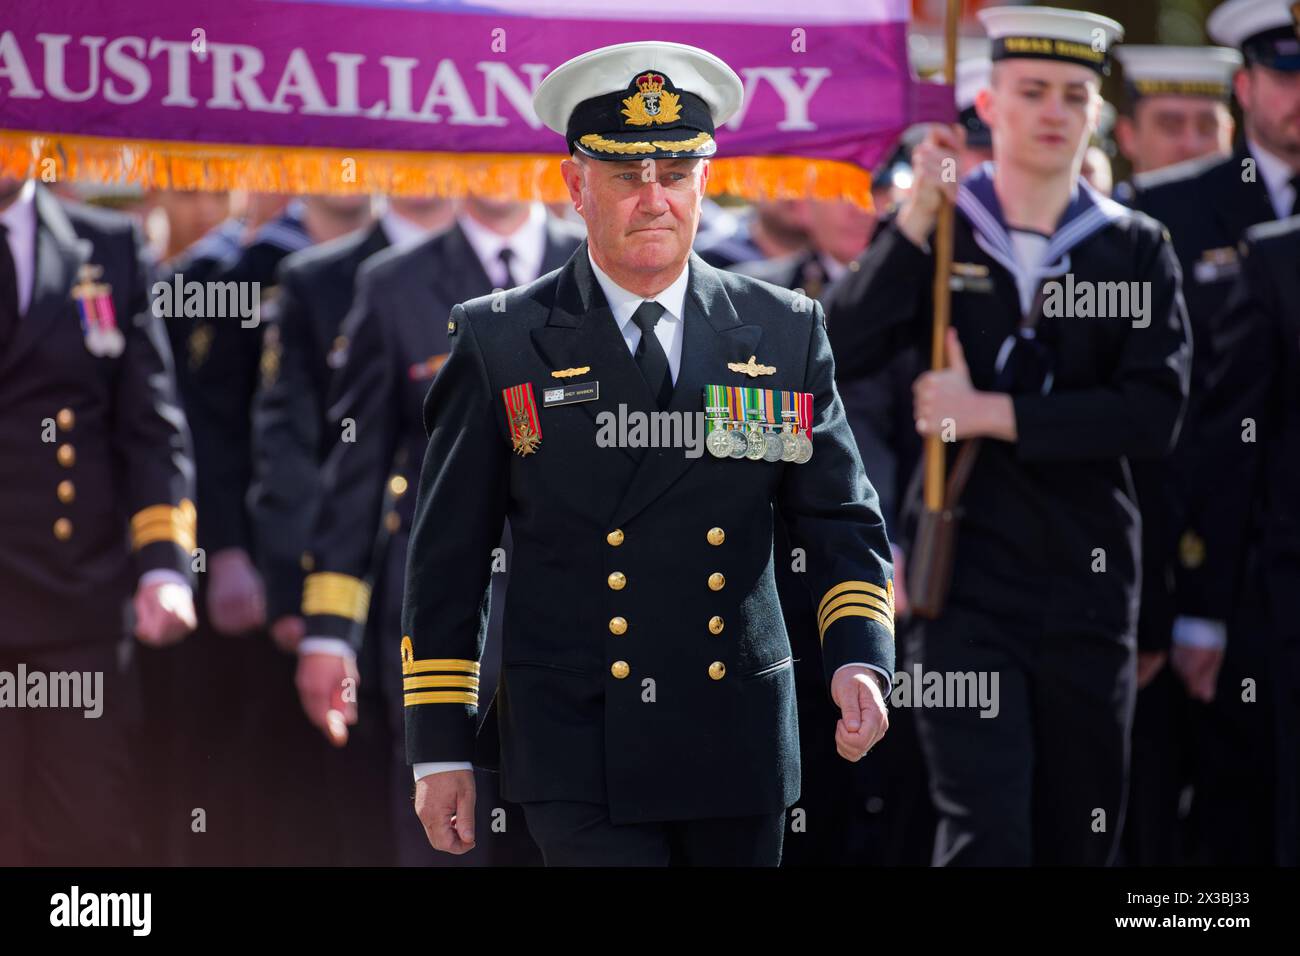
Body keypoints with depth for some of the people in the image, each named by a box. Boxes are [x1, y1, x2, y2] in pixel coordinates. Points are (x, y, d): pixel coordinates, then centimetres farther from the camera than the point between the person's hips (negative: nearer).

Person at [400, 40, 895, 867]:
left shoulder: (786, 334, 7)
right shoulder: (499, 344, 1)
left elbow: (841, 520, 9)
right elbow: (447, 560, 3)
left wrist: (859, 659, -10)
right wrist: (440, 752, 0)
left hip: (741, 747, 3)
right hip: (580, 759, -3)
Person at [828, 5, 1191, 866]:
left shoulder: (1135, 249, 4)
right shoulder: (935, 230, 3)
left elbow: (1155, 414, -8)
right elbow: (845, 354, -12)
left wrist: (993, 414, -13)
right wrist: (916, 220, -19)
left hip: (1088, 590, 2)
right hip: (967, 585, -2)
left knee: (1079, 839, 9)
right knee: (987, 832, -13)